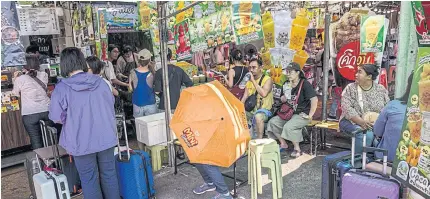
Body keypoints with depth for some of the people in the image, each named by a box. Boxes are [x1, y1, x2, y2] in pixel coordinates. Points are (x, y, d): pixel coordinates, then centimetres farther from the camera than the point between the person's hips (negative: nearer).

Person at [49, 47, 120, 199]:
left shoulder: (61, 88, -14)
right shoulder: (100, 82, -4)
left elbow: (57, 118, -9)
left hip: (82, 142, -3)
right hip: (106, 137, 3)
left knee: (89, 180, 11)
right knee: (109, 174, 16)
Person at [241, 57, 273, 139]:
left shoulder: (267, 79, -7)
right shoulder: (249, 81, 13)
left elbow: (263, 94, -25)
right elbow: (245, 97, 11)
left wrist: (254, 81, -17)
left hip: (264, 109, -7)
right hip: (250, 110, 7)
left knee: (258, 116, -38)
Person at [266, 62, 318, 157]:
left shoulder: (305, 84, -14)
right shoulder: (287, 84, 8)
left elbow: (314, 99, -22)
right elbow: (283, 100, 15)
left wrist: (310, 115, -20)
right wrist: (285, 96, -7)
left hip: (302, 114, -8)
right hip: (290, 113, 8)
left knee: (288, 127, -30)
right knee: (272, 122, -5)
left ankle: (297, 149, -10)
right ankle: (283, 143, 9)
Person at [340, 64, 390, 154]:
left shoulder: (381, 89, 10)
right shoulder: (350, 88, 1)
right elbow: (347, 108, -11)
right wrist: (361, 122, -23)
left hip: (376, 124, 3)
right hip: (352, 122, -3)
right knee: (367, 134, -32)